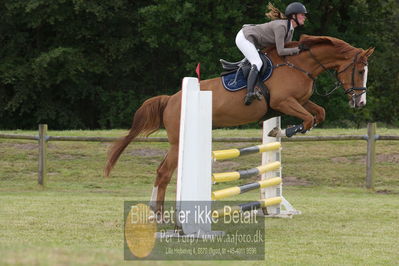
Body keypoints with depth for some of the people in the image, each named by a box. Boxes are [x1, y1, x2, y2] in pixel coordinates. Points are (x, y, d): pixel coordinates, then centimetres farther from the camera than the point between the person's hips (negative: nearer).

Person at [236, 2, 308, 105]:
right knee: (257, 63, -27)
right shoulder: (281, 26, -25)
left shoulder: (290, 30, 4)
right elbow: (280, 52, -27)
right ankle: (250, 93, -39)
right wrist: (298, 49, -22)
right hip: (244, 38, -11)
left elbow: (287, 48, 14)